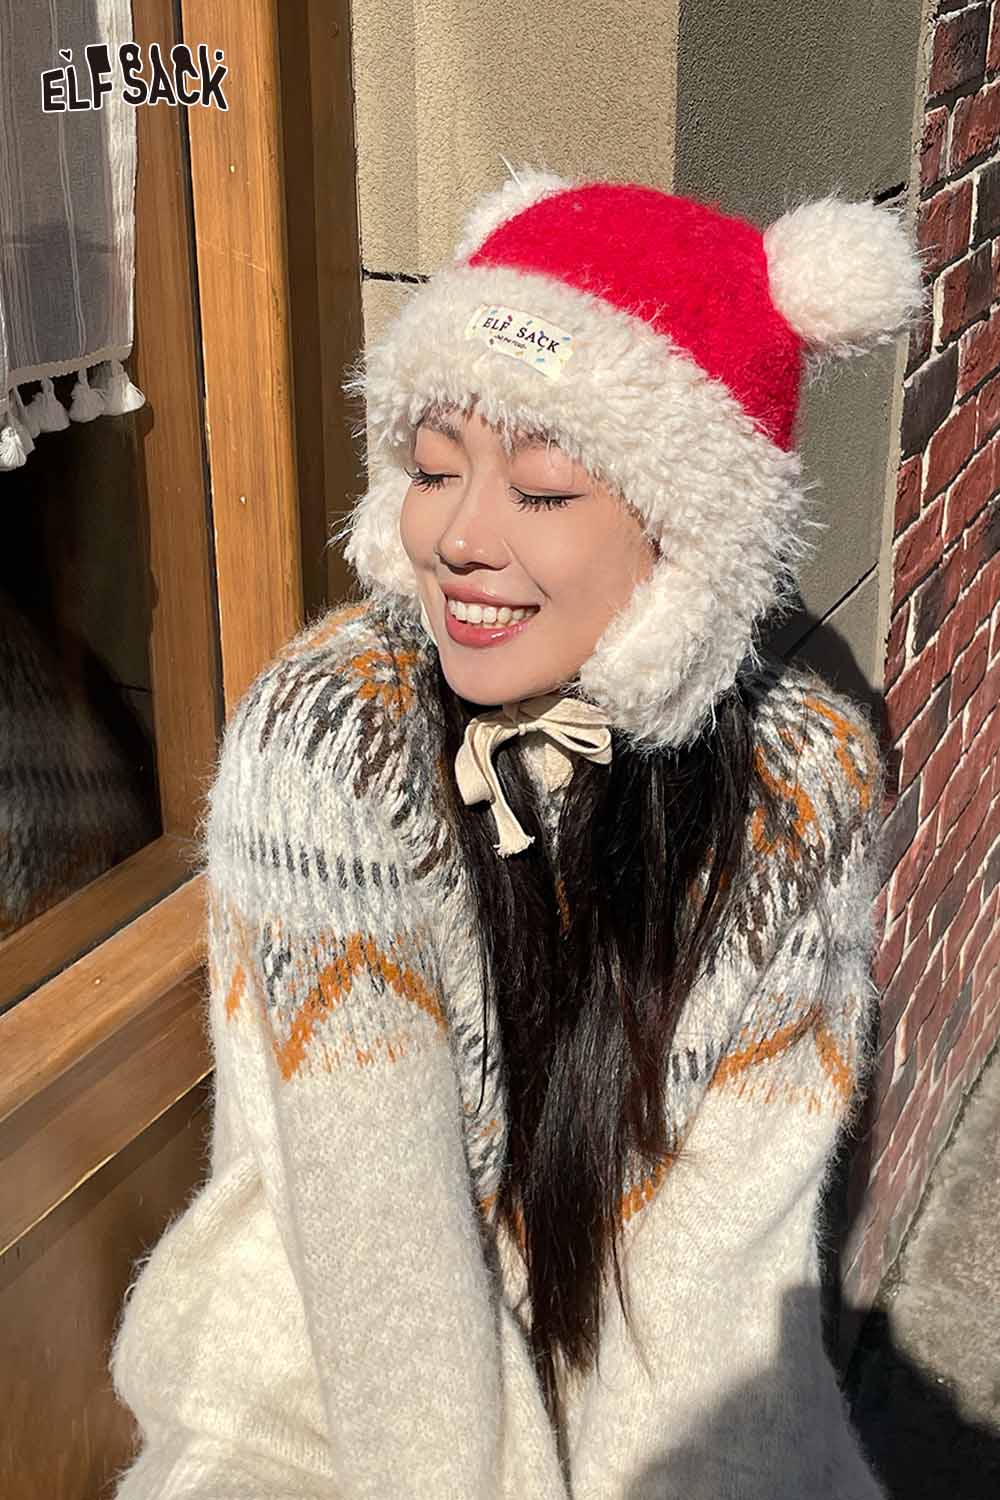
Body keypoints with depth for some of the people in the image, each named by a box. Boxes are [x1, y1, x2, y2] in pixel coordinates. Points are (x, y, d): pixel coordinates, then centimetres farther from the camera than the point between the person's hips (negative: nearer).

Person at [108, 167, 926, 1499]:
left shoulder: (809, 778, -14)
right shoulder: (329, 731, -21)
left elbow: (735, 1203, -10)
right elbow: (369, 1207, -19)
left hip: (663, 1375, 2)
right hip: (336, 1373, -2)